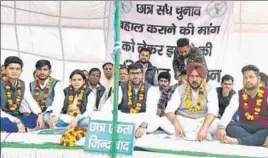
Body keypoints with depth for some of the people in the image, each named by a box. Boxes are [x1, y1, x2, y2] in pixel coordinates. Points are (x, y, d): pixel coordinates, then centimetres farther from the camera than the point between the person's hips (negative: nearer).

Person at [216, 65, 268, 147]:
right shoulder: (238, 95, 6)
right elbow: (229, 111, -13)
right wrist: (221, 127, -33)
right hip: (244, 128, 2)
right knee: (229, 125, -26)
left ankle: (238, 141, -47)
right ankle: (256, 141, -38)